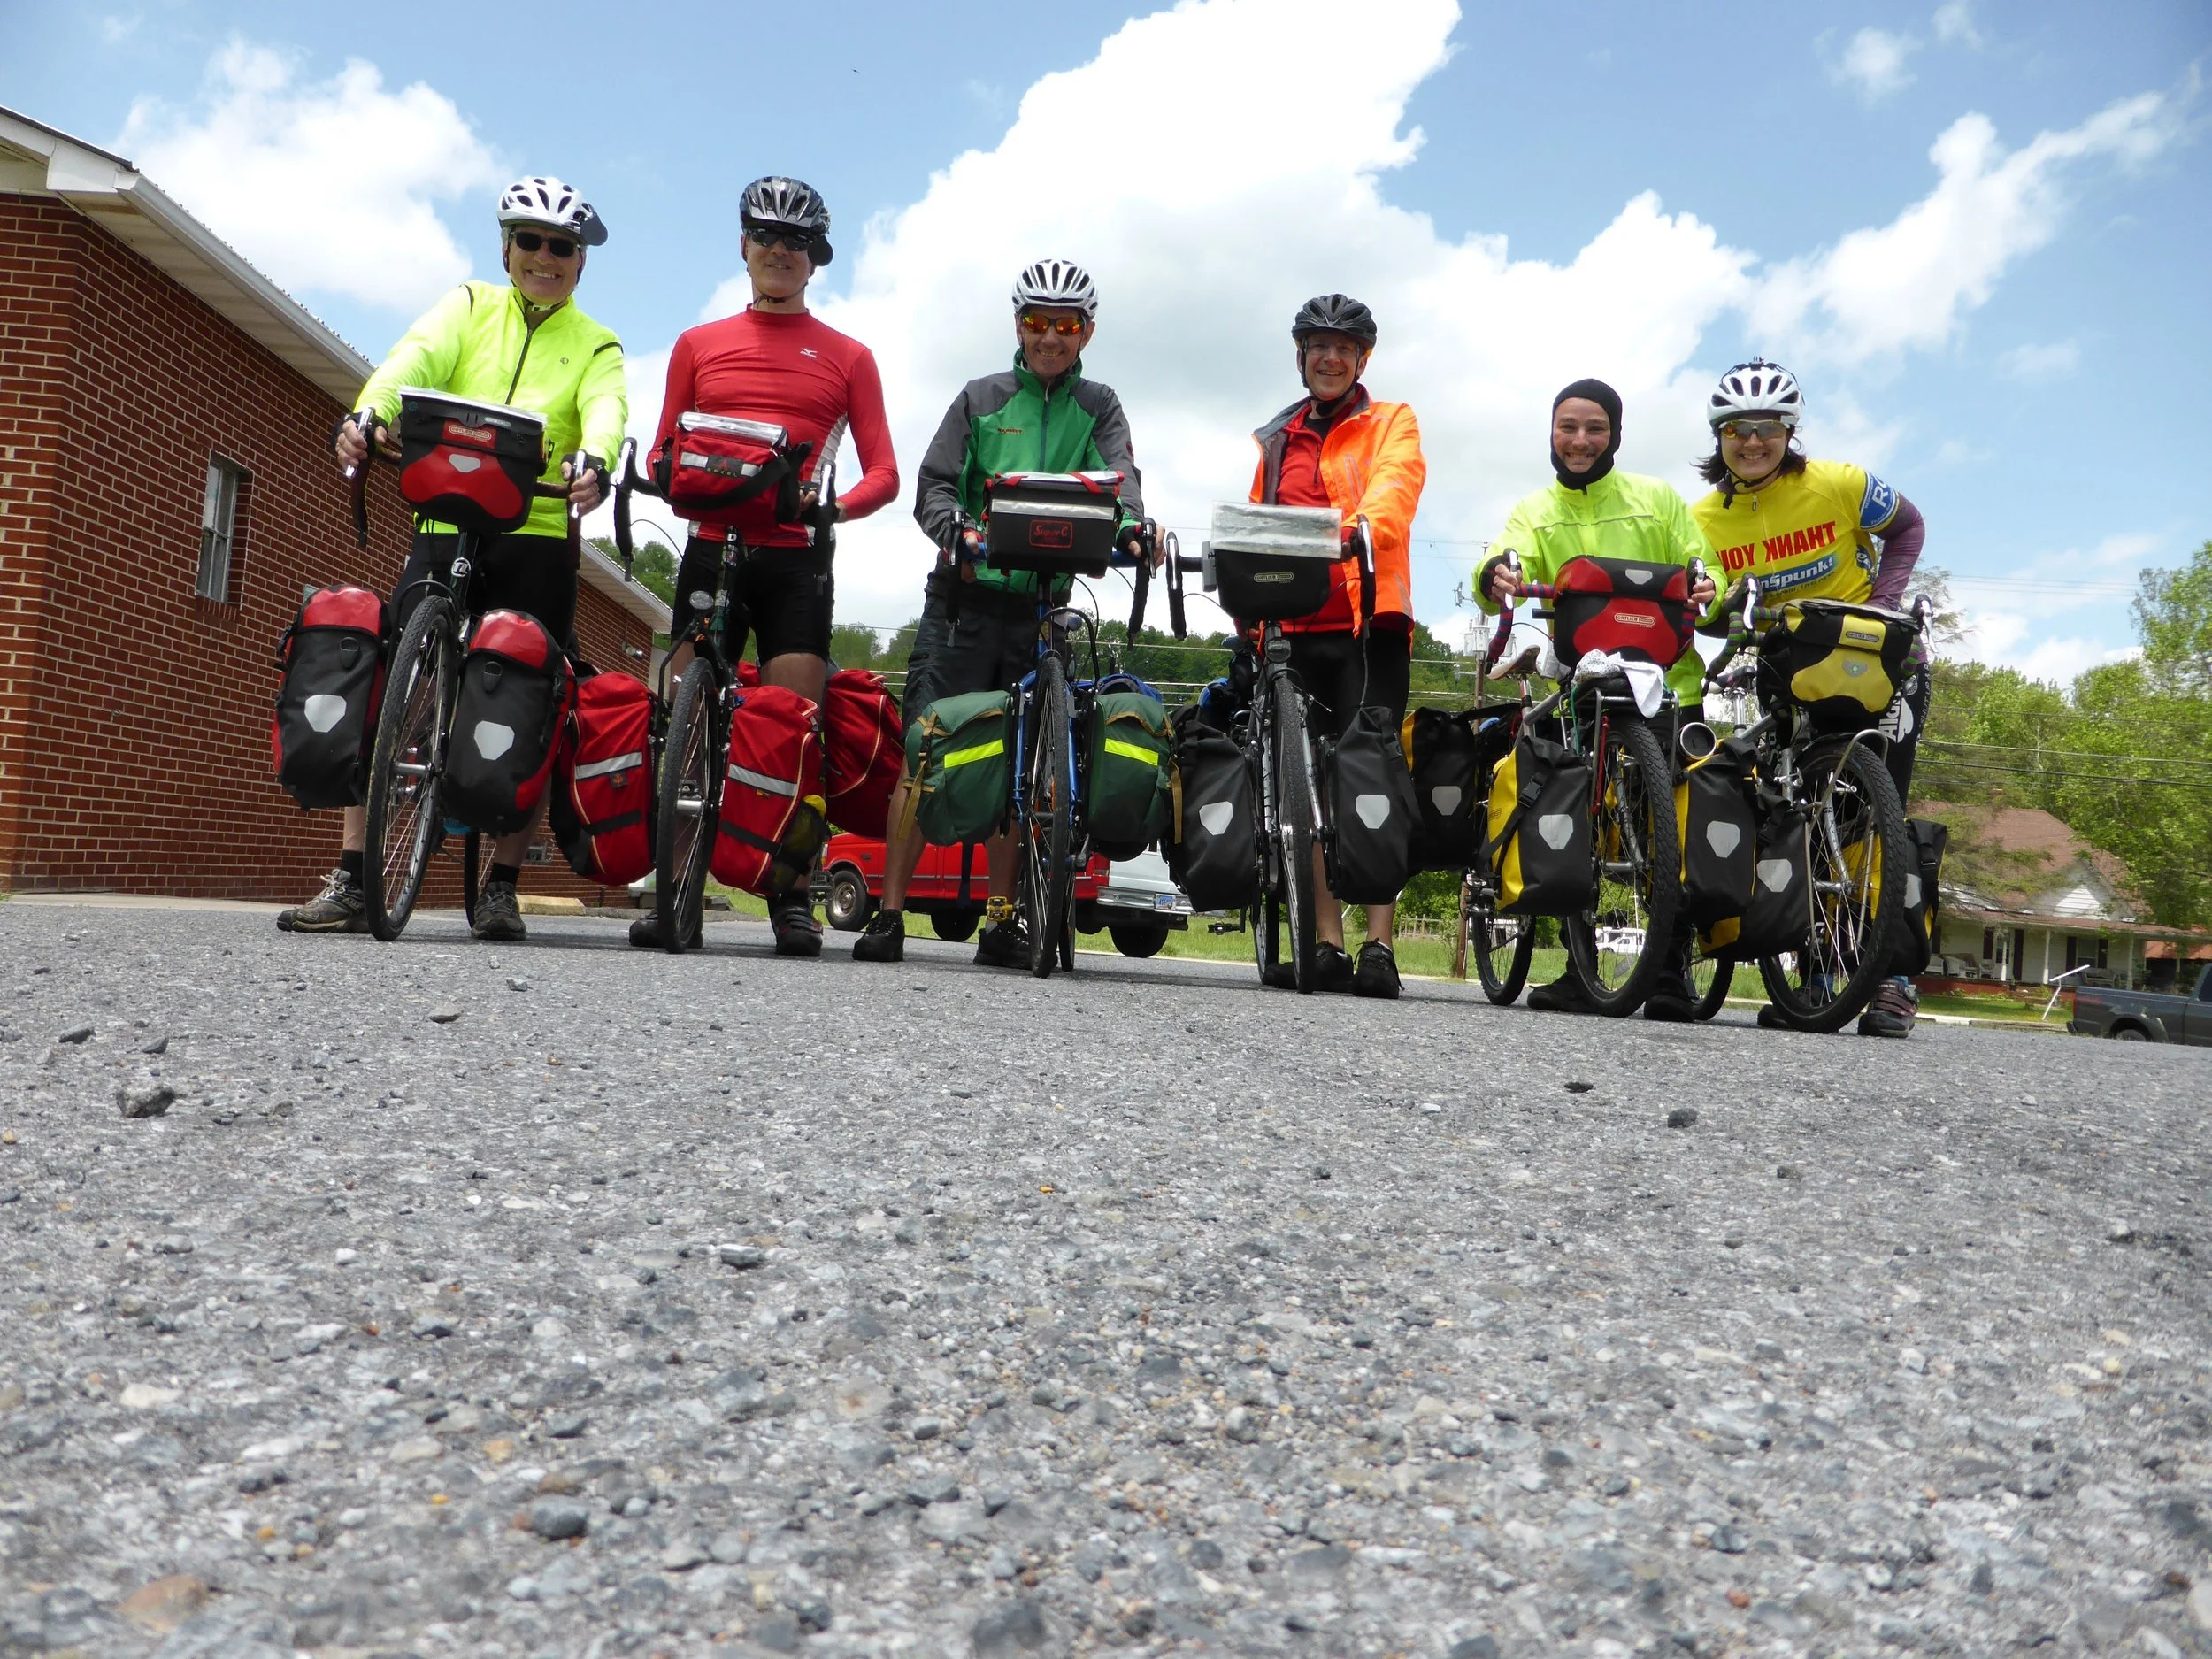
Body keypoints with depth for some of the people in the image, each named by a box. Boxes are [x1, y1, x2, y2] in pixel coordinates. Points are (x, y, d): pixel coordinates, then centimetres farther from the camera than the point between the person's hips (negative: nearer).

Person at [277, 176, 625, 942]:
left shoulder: (595, 345, 12)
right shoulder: (470, 306, 16)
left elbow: (606, 411, -10)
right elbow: (416, 360, -4)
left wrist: (593, 462, -33)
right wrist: (367, 413, -26)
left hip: (540, 538, -1)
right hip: (446, 526, 1)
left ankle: (502, 885, 8)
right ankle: (350, 881, -6)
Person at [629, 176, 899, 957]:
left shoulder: (848, 357, 12)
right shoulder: (698, 345, 18)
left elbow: (884, 473, 5)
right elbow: (663, 454, 18)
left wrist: (832, 506, -15)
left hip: (797, 557, -1)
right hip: (712, 546, 2)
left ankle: (792, 900, -1)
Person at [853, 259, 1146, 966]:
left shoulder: (1098, 407, 13)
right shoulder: (981, 398, 10)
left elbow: (1120, 475, -4)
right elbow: (934, 483, 2)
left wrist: (1128, 521, -27)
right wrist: (953, 528, -20)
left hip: (1043, 606, 1)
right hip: (965, 596, -1)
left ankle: (1001, 920, 11)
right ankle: (889, 912, -4)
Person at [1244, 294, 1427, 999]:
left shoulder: (1392, 425, 10)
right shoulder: (1276, 439, 23)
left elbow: (1392, 491, -11)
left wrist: (1358, 529, -33)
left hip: (1369, 621, -4)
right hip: (1294, 626, 4)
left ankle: (1380, 946, -10)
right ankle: (1326, 945, 5)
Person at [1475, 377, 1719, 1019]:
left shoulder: (1658, 498, 12)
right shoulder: (1533, 512, 12)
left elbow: (1705, 569, 5)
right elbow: (1507, 566, -8)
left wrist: (1706, 589, -19)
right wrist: (1495, 576, -32)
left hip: (1666, 684, 0)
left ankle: (1673, 971, 5)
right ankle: (1580, 970, 5)